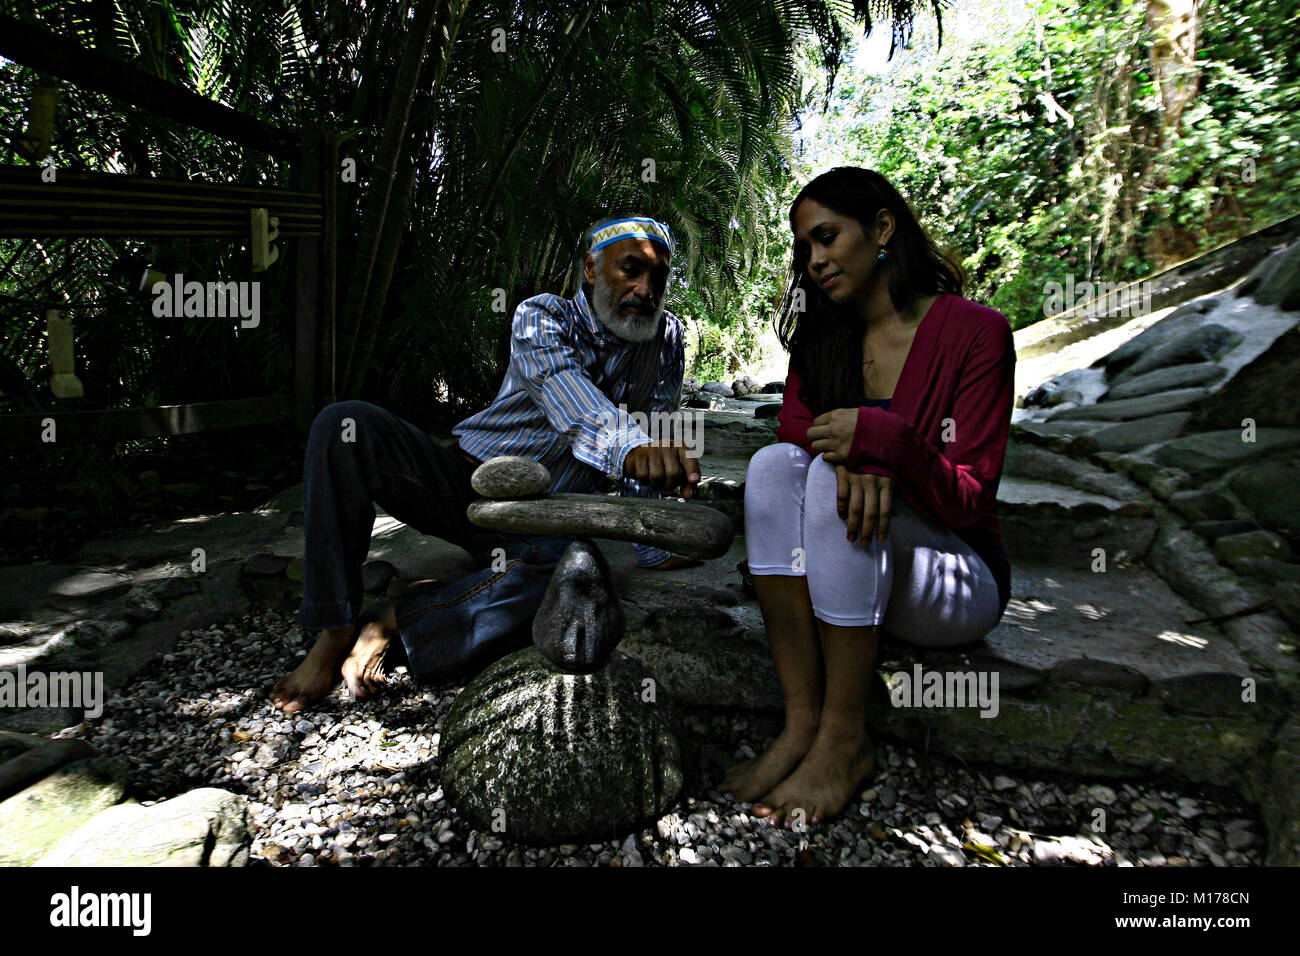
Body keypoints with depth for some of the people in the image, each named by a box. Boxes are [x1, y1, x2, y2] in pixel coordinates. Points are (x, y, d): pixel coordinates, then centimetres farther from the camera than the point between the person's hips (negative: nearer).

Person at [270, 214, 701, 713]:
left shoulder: (666, 339, 5)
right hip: (464, 480, -1)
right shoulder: (541, 318, -8)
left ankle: (390, 621, -21)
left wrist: (651, 545, 1)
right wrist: (628, 445, -52)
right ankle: (333, 632, -19)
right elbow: (570, 401, -31)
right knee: (345, 425, -26)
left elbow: (654, 436, 8)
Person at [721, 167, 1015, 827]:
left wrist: (882, 438, -31)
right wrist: (850, 457, -30)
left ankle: (844, 739, -23)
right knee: (774, 464, -23)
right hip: (846, 572, 5)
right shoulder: (822, 336, 8)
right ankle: (801, 725, -24)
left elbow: (970, 502, -13)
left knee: (833, 485, -31)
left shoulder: (975, 331, -9)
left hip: (959, 581, -4)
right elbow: (794, 423, -8)